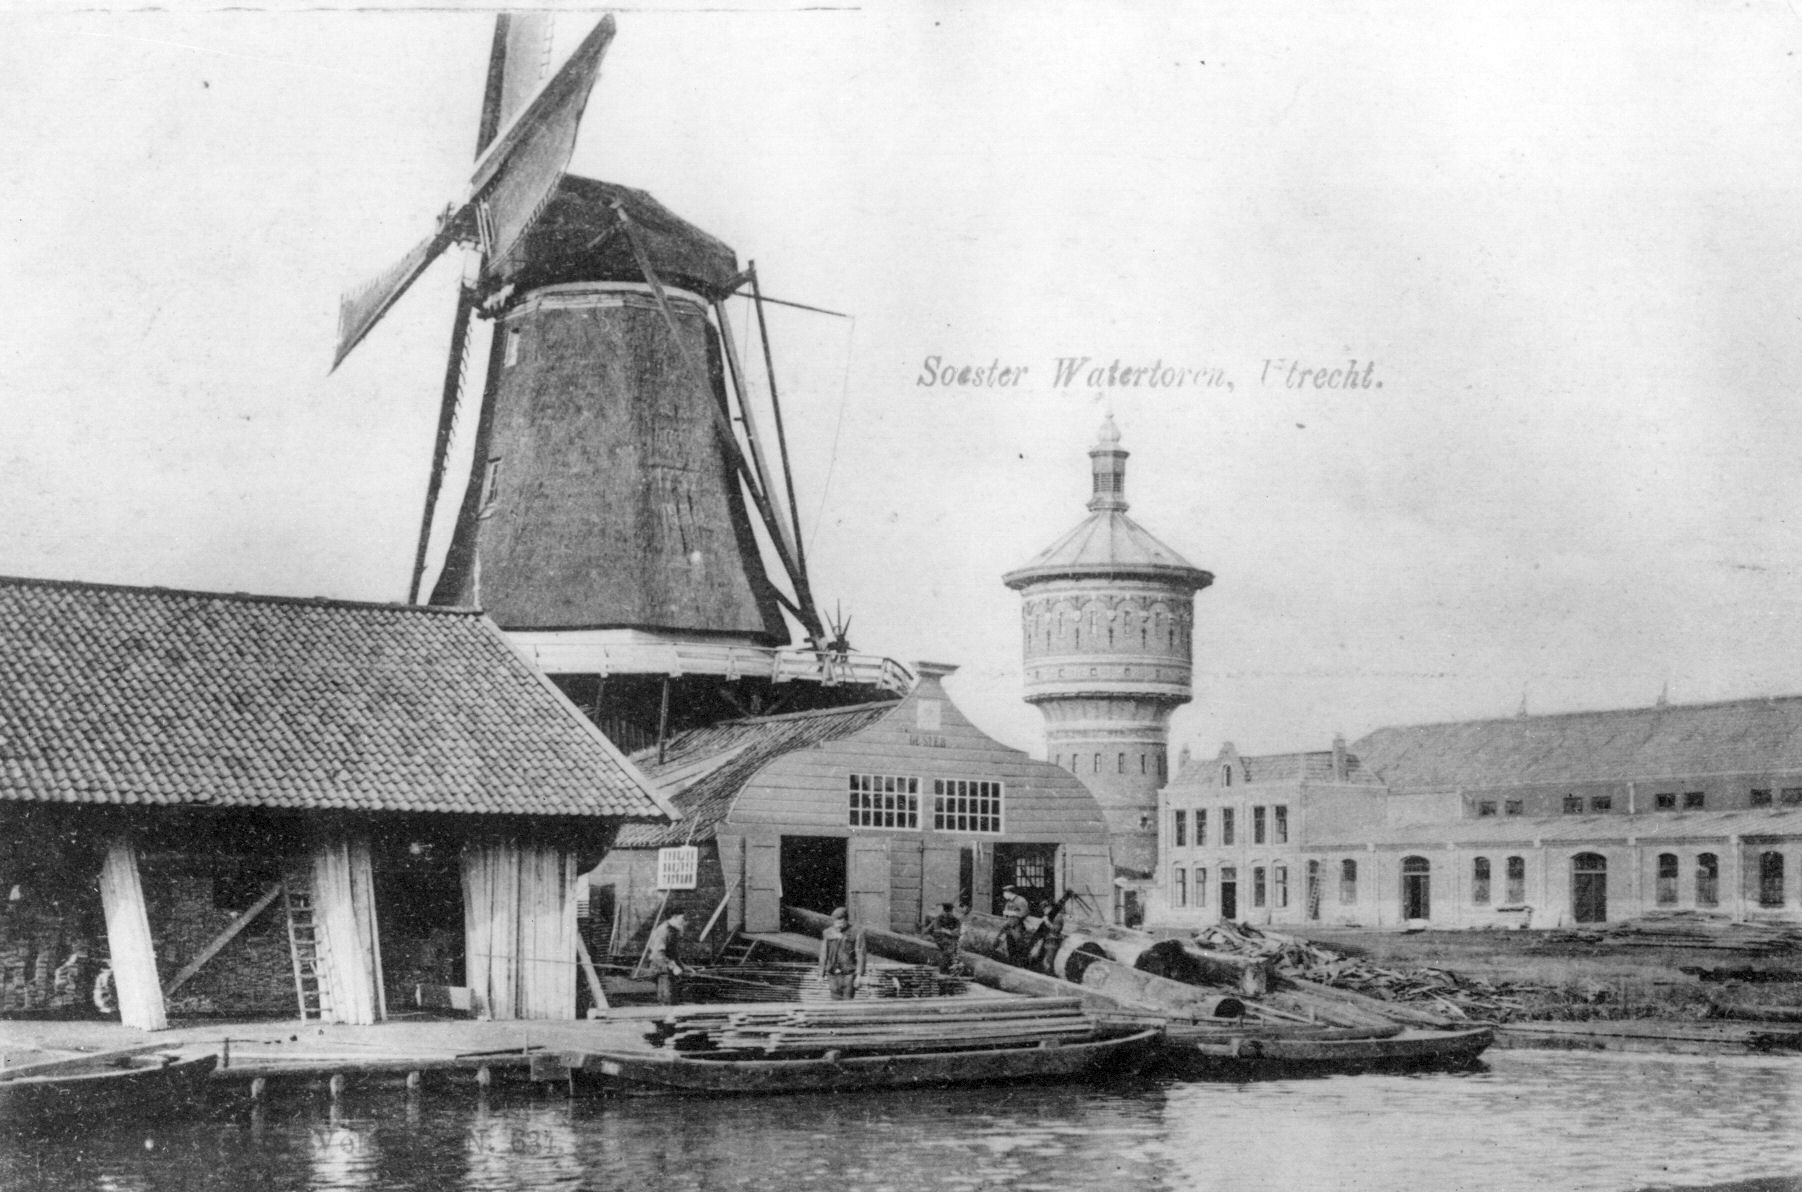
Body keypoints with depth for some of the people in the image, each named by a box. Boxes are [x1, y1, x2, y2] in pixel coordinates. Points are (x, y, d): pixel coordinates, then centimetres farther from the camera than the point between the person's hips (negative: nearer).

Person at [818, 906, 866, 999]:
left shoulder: (856, 934, -4)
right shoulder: (828, 934, 6)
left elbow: (861, 956, -5)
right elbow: (823, 954, 9)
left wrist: (859, 975, -11)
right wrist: (821, 975, 8)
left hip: (849, 974, -3)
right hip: (833, 974, 3)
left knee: (847, 1001, -6)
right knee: (836, 1000, 1)